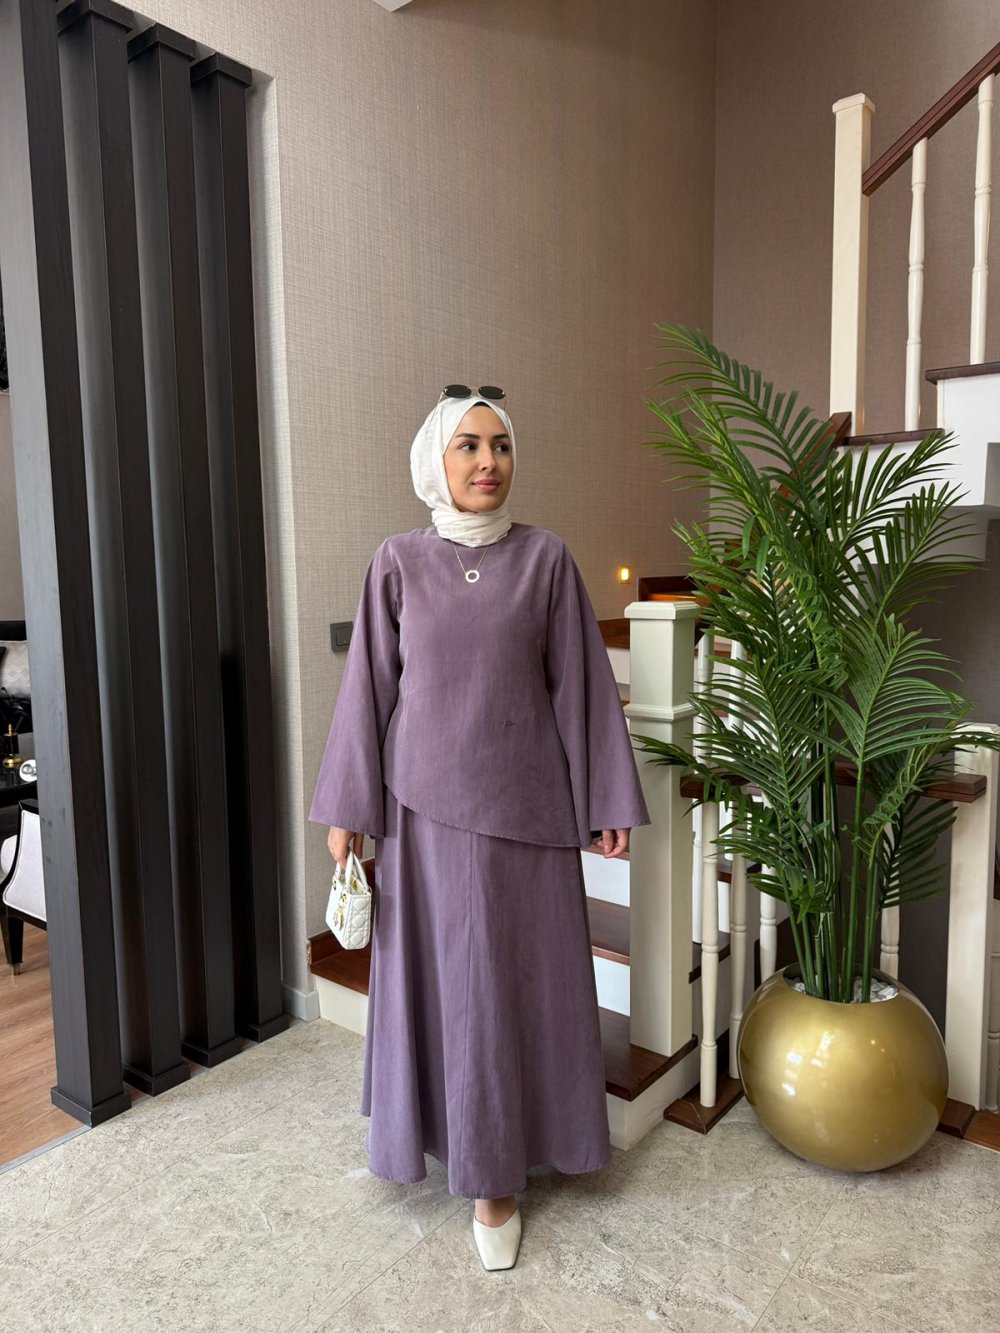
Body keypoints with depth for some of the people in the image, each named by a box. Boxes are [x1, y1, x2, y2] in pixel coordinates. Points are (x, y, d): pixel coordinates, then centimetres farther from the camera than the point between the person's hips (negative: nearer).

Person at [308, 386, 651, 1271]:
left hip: (523, 802, 0)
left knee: (517, 981, 7)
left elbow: (579, 685, 0)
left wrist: (607, 803, 0)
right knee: (437, 978, 12)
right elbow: (370, 688, 2)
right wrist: (346, 808, 2)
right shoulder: (398, 562, 0)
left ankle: (495, 1176, 23)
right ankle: (444, 1127, 35)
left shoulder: (546, 558, -2)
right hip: (425, 802, 1)